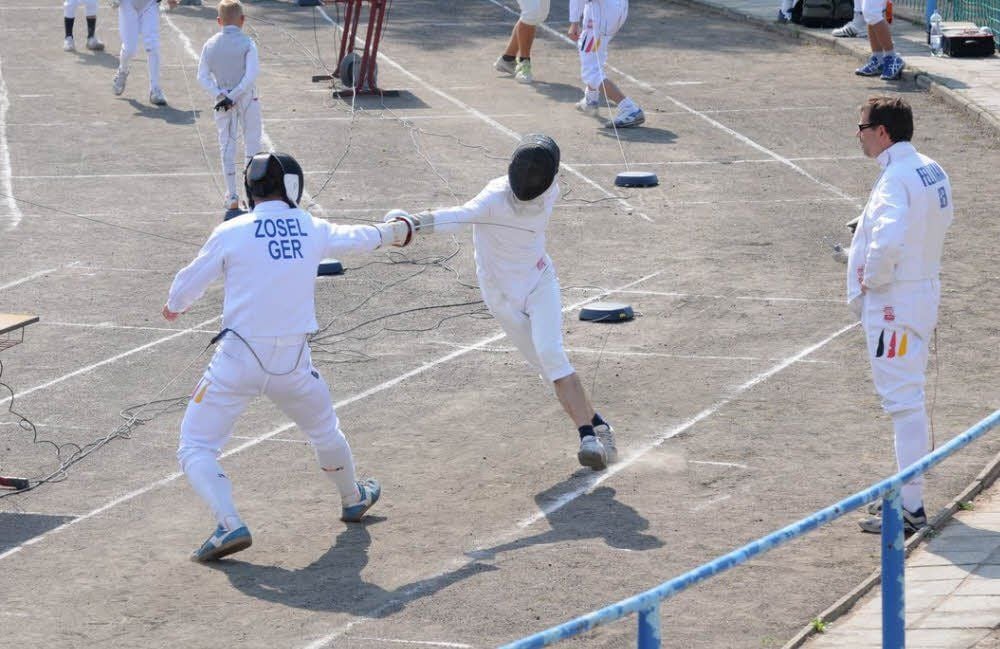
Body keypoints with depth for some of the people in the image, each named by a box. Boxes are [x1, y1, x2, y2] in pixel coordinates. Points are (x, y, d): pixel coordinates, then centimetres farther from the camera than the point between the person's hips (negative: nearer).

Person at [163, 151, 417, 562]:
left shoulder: (231, 233, -8)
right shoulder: (311, 229, 2)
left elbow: (187, 285, 2)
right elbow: (357, 239, 23)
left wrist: (174, 306, 27)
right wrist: (393, 232, 45)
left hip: (239, 359, -4)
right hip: (292, 360, 4)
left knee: (195, 449, 3)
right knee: (324, 431, 31)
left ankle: (229, 526, -18)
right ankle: (353, 499, 52)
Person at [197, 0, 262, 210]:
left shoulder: (210, 44, -2)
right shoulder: (247, 43, -11)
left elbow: (203, 77, -5)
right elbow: (251, 75, -19)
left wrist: (220, 96, -10)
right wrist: (234, 96, -16)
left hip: (222, 98, 2)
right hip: (247, 98, -2)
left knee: (227, 146, 9)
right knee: (252, 143, 12)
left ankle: (232, 195, 8)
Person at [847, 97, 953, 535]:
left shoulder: (896, 179, -20)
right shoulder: (932, 171, 9)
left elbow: (888, 241, -34)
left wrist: (871, 281, -17)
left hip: (893, 302, -10)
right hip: (924, 291, 10)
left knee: (903, 400, -8)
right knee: (909, 397, 18)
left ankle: (911, 509, -8)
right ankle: (907, 494, 28)